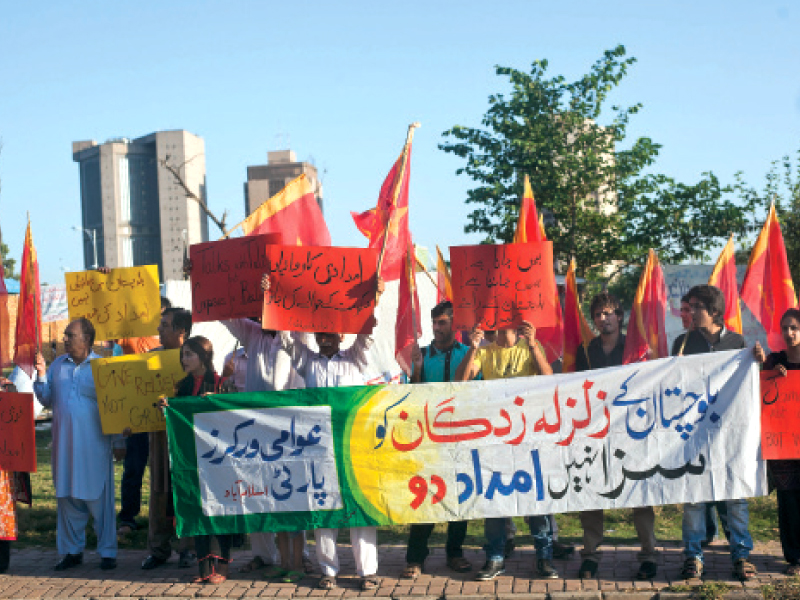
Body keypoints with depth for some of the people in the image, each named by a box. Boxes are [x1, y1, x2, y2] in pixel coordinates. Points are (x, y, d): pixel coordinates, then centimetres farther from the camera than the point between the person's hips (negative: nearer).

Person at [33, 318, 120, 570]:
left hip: (94, 443, -4)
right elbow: (47, 399, 13)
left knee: (99, 498, 0)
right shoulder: (57, 365, 11)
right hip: (64, 443, 4)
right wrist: (41, 376, -1)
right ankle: (72, 550, 19)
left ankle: (107, 552, 8)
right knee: (66, 496, 8)